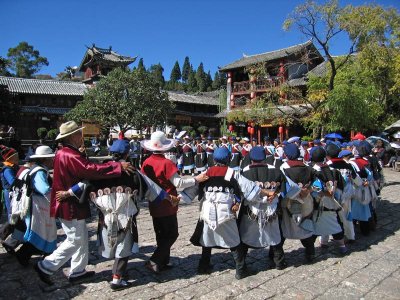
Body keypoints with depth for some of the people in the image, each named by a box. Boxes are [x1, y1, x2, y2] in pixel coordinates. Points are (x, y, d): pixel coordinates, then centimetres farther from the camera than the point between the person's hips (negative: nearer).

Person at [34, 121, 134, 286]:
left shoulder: (64, 153, 10)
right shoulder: (70, 155, -23)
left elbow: (85, 171, 10)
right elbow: (91, 170, -34)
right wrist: (118, 166, -30)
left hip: (70, 204, 11)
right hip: (70, 206, -11)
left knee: (82, 238, 18)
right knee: (75, 240, 2)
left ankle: (78, 271, 28)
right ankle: (46, 267, 15)